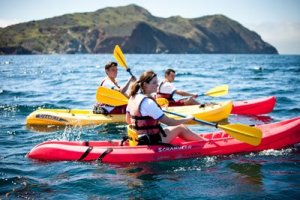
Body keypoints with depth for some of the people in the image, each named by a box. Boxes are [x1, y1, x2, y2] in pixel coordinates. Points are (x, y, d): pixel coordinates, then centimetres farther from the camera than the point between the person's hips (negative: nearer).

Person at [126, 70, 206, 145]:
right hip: (151, 141, -9)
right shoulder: (148, 102, -25)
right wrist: (188, 119, -7)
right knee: (181, 128, 4)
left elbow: (128, 120, 13)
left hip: (140, 139, 9)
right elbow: (169, 122, -22)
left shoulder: (133, 98, 2)